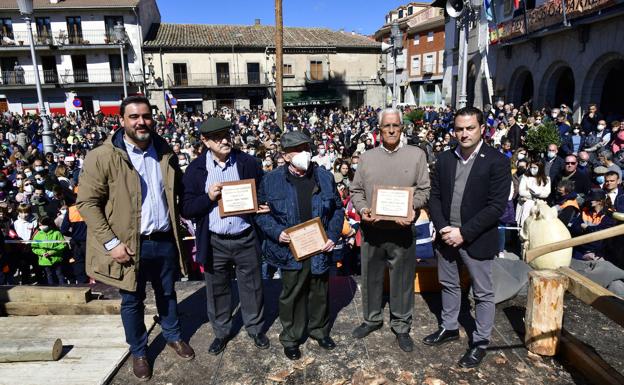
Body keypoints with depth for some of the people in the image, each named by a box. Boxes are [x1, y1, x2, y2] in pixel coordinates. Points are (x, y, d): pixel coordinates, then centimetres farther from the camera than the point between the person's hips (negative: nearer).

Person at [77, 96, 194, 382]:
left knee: (167, 294, 20)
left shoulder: (165, 153, 3)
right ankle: (138, 352, 35)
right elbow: (87, 203, -12)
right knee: (132, 301, 14)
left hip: (165, 240, 4)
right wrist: (111, 242, -16)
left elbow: (177, 191, 14)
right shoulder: (102, 157, -12)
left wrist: (177, 226, 5)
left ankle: (173, 336, 43)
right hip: (130, 245, -3)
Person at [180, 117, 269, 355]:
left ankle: (255, 328, 37)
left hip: (245, 239, 0)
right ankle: (221, 331, 39)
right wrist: (208, 197, -20)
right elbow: (186, 209, -5)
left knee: (252, 287, 15)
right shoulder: (196, 169, -4)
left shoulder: (247, 162, -3)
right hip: (214, 242, 0)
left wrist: (261, 206, -15)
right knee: (217, 290, 16)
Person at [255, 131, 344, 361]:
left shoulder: (325, 177, 1)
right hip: (291, 250, -2)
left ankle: (320, 330, 42)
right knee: (291, 295, 11)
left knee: (320, 293, 18)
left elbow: (338, 209, 7)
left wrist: (333, 236, -5)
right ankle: (290, 338, 31)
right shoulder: (271, 180, -5)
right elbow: (261, 212, 0)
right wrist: (276, 232, -16)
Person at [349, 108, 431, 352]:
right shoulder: (366, 158, 6)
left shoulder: (417, 155, 2)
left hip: (402, 230, -1)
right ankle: (372, 319, 36)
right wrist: (362, 209, -12)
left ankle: (401, 326, 29)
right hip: (372, 229, 2)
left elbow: (424, 189, 1)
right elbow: (356, 191, 6)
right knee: (371, 277, 15)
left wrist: (413, 208, -17)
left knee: (402, 280, 9)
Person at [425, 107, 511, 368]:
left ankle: (480, 342, 29)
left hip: (477, 240, -4)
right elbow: (434, 197, 4)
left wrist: (463, 233, -18)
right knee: (449, 285, 20)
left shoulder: (497, 161, -11)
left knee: (483, 293, 10)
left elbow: (497, 206, -16)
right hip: (446, 236, 5)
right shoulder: (444, 159, 3)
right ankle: (449, 328, 40)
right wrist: (442, 228, -10)